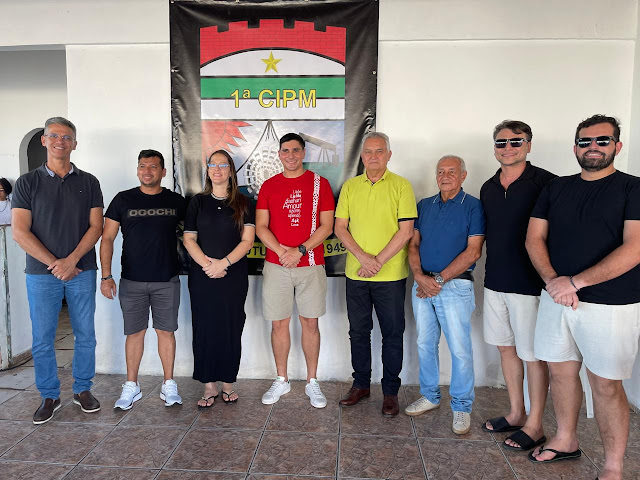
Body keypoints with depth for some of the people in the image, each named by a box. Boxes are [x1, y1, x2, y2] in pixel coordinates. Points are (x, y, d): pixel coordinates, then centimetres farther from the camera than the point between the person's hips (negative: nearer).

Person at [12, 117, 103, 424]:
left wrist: (71, 260, -13)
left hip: (81, 271, 1)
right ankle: (49, 396, 22)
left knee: (85, 335, 7)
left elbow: (96, 227, 0)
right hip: (41, 273, 0)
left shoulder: (88, 182, 6)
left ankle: (83, 390, 24)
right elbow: (20, 232, -4)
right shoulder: (27, 183, 3)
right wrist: (54, 264, -11)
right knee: (42, 339, 6)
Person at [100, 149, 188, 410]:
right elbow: (107, 238, 3)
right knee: (135, 332, 8)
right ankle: (131, 386, 22)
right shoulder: (123, 199, 3)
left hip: (167, 281, 0)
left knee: (166, 331, 6)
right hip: (132, 281, 0)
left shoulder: (176, 201, 4)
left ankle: (169, 385, 19)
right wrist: (106, 276, -4)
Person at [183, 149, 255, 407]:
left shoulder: (242, 203, 5)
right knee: (204, 329, 2)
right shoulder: (198, 202, 9)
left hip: (234, 276, -1)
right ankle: (209, 386, 14)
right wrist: (207, 264, -12)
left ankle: (228, 383, 18)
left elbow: (247, 240, -3)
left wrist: (223, 263, -15)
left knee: (231, 329, 3)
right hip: (202, 276, 1)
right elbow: (189, 239, 4)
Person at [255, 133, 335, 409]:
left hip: (311, 265, -1)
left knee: (310, 322, 6)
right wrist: (281, 251, -13)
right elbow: (260, 227, 3)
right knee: (278, 323, 7)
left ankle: (312, 382, 21)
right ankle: (281, 380, 24)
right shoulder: (269, 186, 8)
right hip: (275, 265, 2)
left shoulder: (319, 183, 2)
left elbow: (327, 226, -3)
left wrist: (299, 251, -14)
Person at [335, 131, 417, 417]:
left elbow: (406, 231, -9)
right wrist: (363, 257, -12)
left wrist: (378, 261, -14)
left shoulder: (401, 186, -3)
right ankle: (361, 385, 30)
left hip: (391, 275, -3)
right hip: (355, 274, 3)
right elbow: (340, 227, 2)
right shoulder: (350, 186, 7)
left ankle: (390, 391, 23)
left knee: (392, 334, 7)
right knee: (358, 332, 13)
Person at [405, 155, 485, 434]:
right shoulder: (424, 205, 12)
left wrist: (439, 279, -14)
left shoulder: (473, 207, -3)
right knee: (425, 343, 12)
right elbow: (413, 244, 8)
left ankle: (461, 407, 17)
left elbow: (473, 251, -10)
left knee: (460, 348, 0)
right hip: (423, 284, 5)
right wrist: (420, 276, -9)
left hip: (455, 286, -5)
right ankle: (430, 396, 29)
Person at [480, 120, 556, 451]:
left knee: (533, 355, 5)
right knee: (506, 347, 16)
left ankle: (534, 425, 21)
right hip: (495, 281, 7)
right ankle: (516, 413, 33)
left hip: (529, 283, -6)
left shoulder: (545, 183, -9)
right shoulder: (488, 187, 10)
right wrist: (491, 271, 16)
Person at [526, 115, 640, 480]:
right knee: (561, 371, 14)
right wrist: (552, 279, -10)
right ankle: (566, 441, 33)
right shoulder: (557, 188, 10)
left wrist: (575, 282, -17)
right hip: (557, 299, 5)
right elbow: (535, 238, 6)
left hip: (609, 306, -4)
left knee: (606, 384, 4)